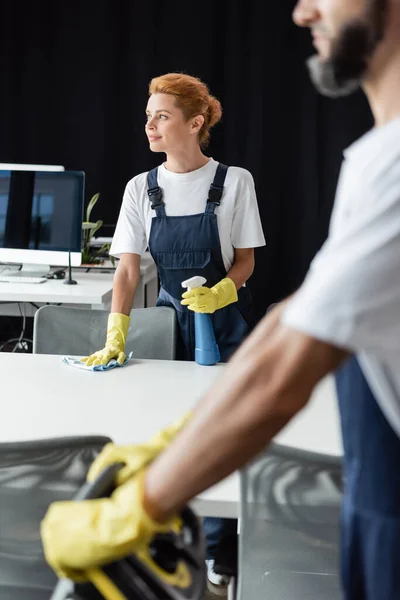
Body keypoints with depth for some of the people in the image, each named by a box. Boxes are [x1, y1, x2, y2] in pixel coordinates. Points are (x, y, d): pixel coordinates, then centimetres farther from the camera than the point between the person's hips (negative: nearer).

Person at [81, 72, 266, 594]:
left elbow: (245, 261, -3)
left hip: (225, 319, -2)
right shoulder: (141, 189, -3)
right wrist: (115, 339, -18)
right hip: (170, 319, 2)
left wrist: (221, 292, -24)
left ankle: (210, 547, 14)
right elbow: (128, 270, -7)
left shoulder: (234, 182, -9)